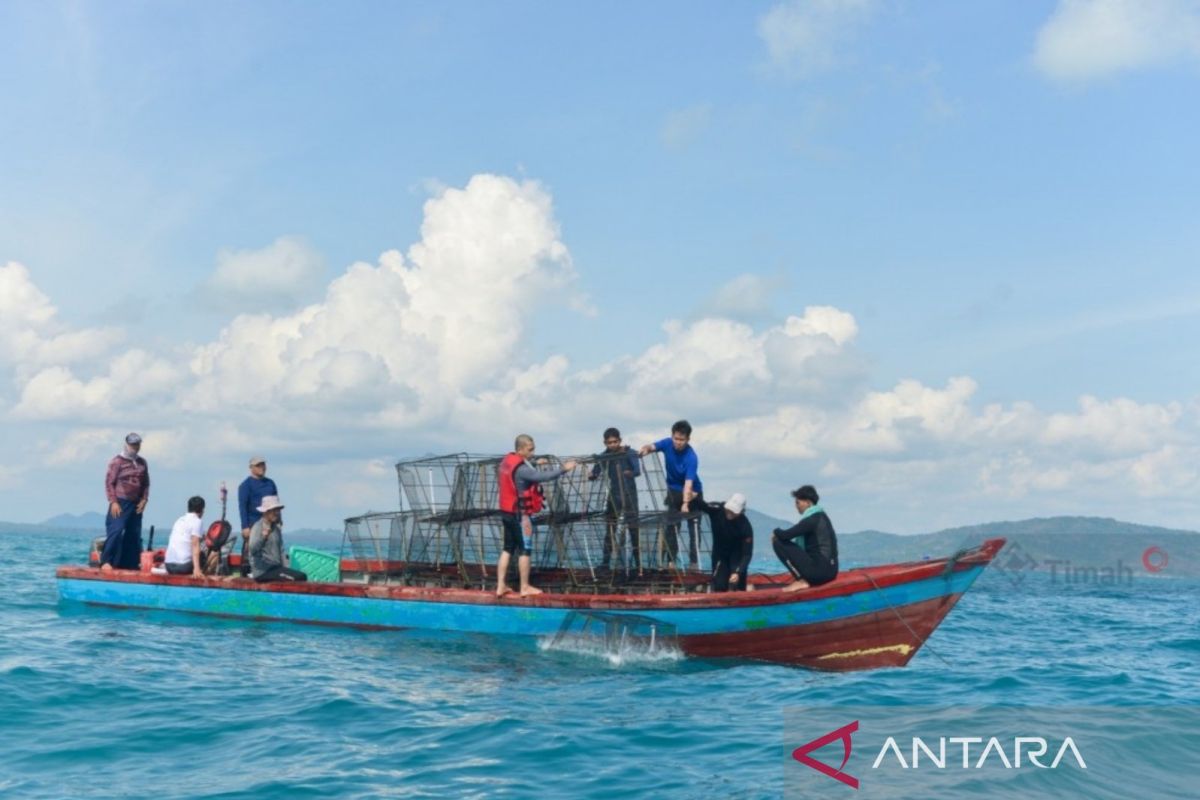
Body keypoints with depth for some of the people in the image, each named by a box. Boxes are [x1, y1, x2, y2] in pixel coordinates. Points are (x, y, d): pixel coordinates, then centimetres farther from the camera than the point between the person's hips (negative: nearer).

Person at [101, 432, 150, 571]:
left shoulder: (142, 463, 13)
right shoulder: (118, 461, -3)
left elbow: (146, 484, 18)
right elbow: (109, 482, -6)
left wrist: (144, 500, 4)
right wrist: (113, 502, -13)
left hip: (136, 504, 6)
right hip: (120, 503, -6)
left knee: (134, 535, 6)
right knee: (115, 531, -15)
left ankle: (130, 564, 11)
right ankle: (106, 562, -13)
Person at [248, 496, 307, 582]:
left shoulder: (276, 528, 16)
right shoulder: (258, 527, -9)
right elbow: (253, 550, -25)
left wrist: (287, 569, 8)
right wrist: (264, 535, -43)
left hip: (276, 568, 8)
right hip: (263, 572, -8)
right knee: (300, 578, -22)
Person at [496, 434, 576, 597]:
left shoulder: (506, 462, 8)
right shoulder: (521, 468, -21)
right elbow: (542, 477, -26)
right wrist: (563, 468, -20)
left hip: (507, 512, 9)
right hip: (520, 514, -9)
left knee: (507, 549, 11)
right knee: (524, 550, 1)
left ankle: (501, 586, 10)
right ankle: (525, 587, 8)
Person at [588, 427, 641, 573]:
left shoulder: (630, 453, -7)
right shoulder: (603, 456, 0)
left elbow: (638, 470, -20)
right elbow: (595, 473, -7)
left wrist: (630, 473, -42)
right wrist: (592, 476, -30)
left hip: (629, 495, -3)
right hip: (614, 496, 3)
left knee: (633, 529, -3)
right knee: (610, 529, 7)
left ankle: (638, 564, 1)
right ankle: (604, 563, 12)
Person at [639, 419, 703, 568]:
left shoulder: (691, 457, -29)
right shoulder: (667, 444, -15)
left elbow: (688, 483, -36)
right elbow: (652, 446, -26)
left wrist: (685, 504, -47)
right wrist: (645, 449, -52)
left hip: (692, 493, -5)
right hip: (673, 490, 5)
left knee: (694, 527, -6)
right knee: (670, 526, 7)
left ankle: (694, 561, -2)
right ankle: (671, 560, 14)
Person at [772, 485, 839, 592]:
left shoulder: (812, 519, -14)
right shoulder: (821, 516, 15)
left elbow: (785, 535, -18)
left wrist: (777, 531, 3)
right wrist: (780, 533, 10)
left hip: (820, 572, -10)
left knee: (779, 543, -6)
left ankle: (802, 581, -6)